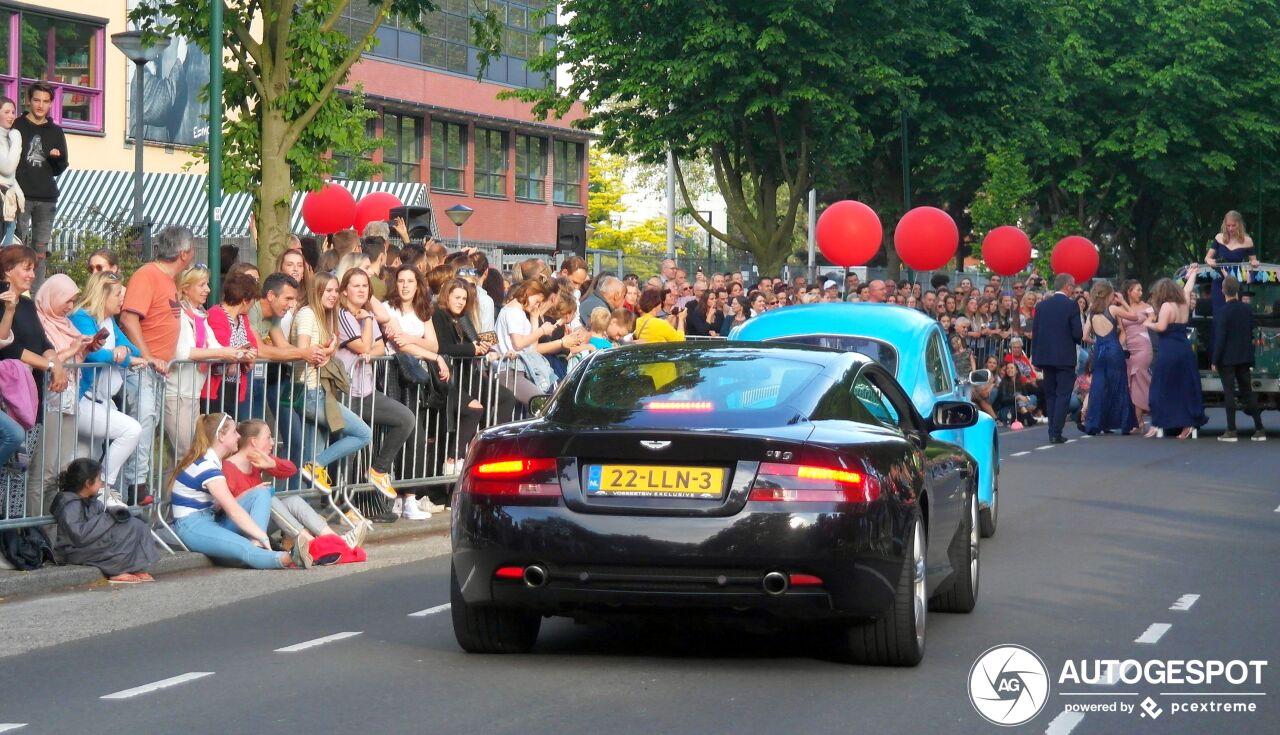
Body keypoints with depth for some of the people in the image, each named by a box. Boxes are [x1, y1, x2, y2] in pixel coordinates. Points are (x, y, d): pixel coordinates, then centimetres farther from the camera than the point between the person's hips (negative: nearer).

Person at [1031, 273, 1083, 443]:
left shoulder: (1042, 305, 3)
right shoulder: (1071, 305, -11)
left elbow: (1034, 330, 4)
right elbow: (1078, 333, -14)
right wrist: (1077, 339, 9)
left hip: (1045, 356, 5)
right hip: (1065, 357, -5)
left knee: (1050, 395, 14)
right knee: (1063, 395, -1)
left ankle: (1053, 432, 13)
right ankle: (1056, 433, -8)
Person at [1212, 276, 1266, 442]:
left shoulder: (1222, 312, -15)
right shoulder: (1247, 309, 4)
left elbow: (1220, 338, -16)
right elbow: (1251, 333, 11)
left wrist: (1214, 361, -10)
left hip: (1227, 359, -6)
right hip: (1244, 357, 6)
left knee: (1229, 393, -3)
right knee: (1248, 391, 10)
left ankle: (1231, 431, -4)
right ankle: (1259, 429, 9)